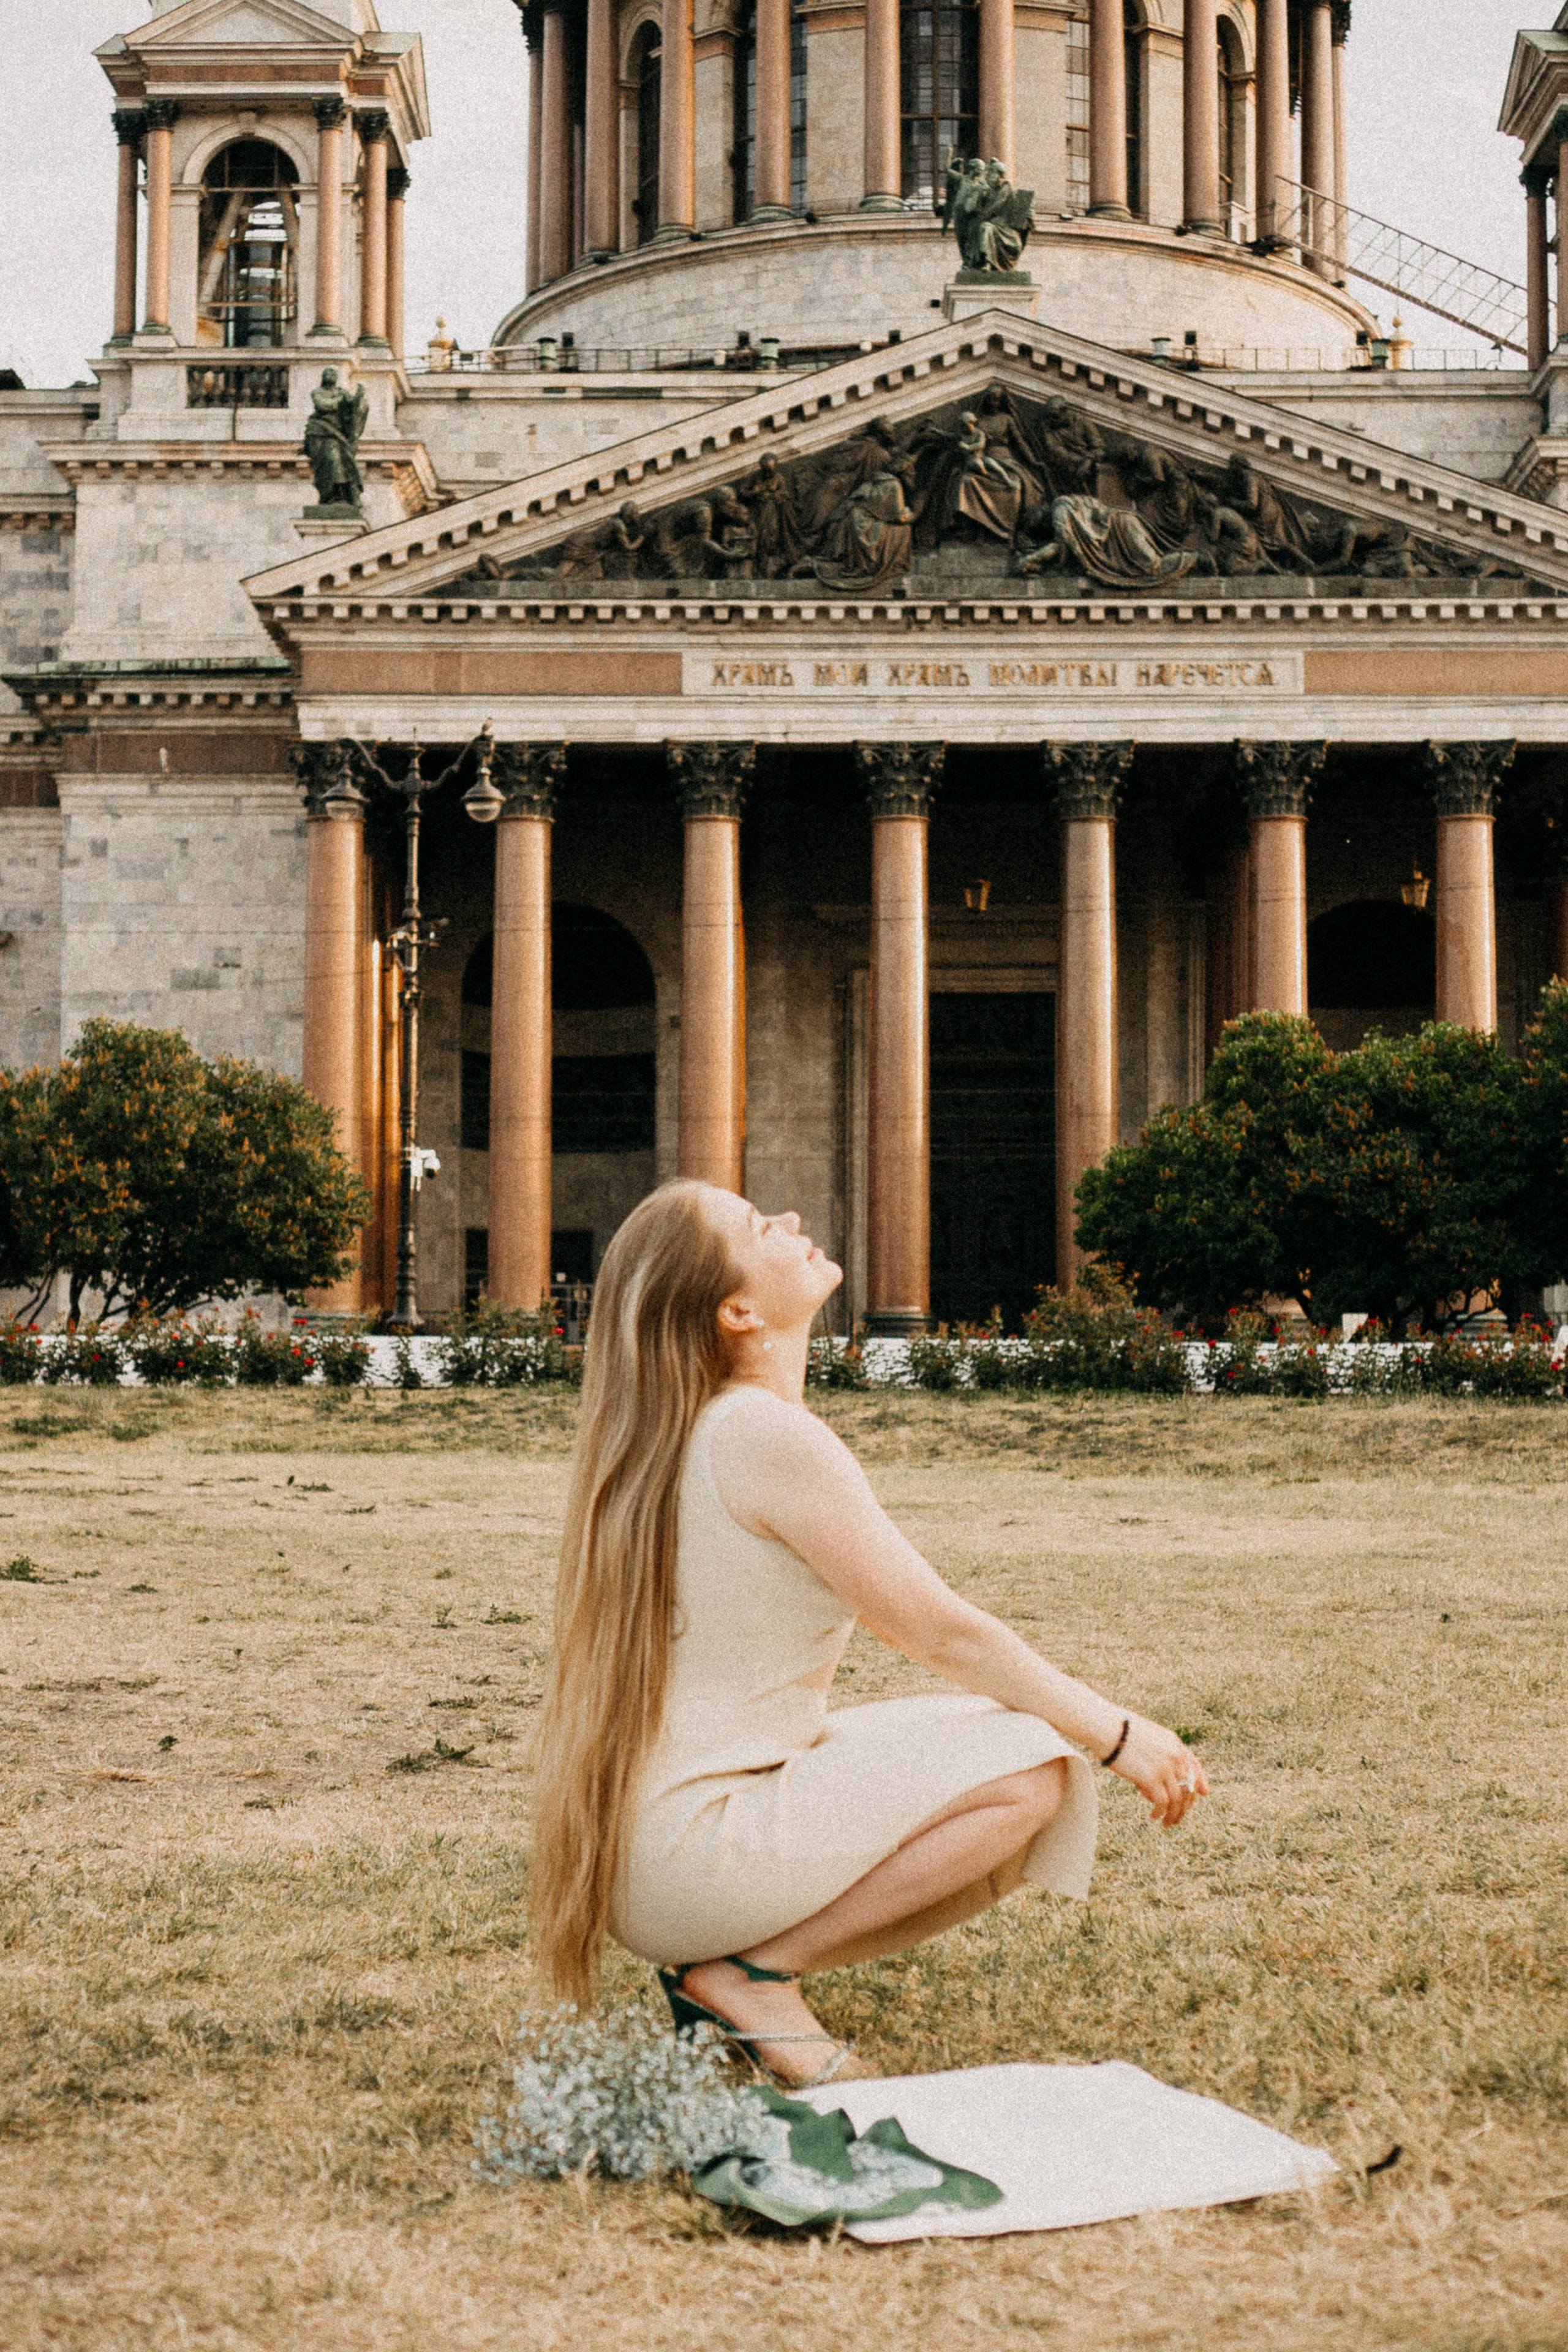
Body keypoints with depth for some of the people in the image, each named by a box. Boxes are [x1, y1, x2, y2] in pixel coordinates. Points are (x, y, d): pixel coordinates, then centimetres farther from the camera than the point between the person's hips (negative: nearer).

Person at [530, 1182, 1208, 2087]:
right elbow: (943, 1632, -15)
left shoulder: (695, 1430, 11)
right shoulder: (767, 1436, -19)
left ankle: (732, 1972, 8)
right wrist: (1116, 1732, -3)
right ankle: (753, 1971, -7)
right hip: (694, 1850, -9)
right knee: (1029, 1768, -14)